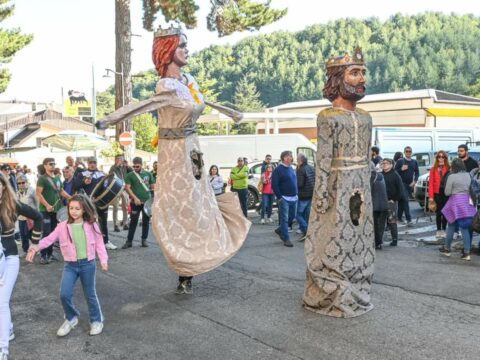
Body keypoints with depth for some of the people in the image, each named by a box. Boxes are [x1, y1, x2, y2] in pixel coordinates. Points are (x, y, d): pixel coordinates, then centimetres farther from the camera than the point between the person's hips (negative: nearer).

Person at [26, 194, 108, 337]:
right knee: (65, 294, -5)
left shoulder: (91, 225, -5)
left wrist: (103, 260, -9)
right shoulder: (62, 226, -3)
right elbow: (49, 239, -8)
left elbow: (99, 243, -1)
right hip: (70, 265, 2)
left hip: (88, 264, -1)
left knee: (90, 295, 9)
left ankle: (96, 320, 30)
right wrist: (36, 247, -25)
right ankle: (71, 318, 23)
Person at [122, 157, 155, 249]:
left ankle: (144, 240, 17)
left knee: (146, 221, 7)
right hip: (135, 202, -3)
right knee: (133, 222, -1)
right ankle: (129, 241, 5)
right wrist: (135, 197, -17)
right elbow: (127, 188, -7)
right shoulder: (130, 175, 0)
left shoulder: (148, 174, 8)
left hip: (147, 201, 3)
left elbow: (153, 186, 12)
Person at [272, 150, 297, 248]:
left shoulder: (291, 168, 13)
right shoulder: (278, 169, -11)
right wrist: (279, 197, -16)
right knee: (284, 219, -4)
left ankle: (280, 230, 32)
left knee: (292, 216, 13)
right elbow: (274, 185, -14)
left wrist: (296, 194, 14)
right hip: (284, 199, -8)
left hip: (293, 198, 8)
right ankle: (286, 239, 0)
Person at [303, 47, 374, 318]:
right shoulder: (328, 117, -8)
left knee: (359, 240, 11)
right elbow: (323, 160, -12)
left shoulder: (365, 117, 12)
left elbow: (367, 157, 15)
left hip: (360, 187, 7)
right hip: (337, 186, -6)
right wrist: (321, 195, -15)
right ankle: (333, 298, 12)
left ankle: (355, 296, 22)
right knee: (334, 242, 0)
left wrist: (366, 188, 13)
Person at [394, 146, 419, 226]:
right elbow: (395, 171, -2)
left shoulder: (414, 162, 11)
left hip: (410, 184, 4)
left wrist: (414, 181, 0)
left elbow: (417, 172, 13)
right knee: (405, 200, -12)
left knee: (402, 201, 12)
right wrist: (401, 169, -18)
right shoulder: (400, 161, -1)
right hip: (402, 183, -4)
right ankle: (408, 219, -15)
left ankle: (399, 217, 25)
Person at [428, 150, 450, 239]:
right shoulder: (433, 169, 1)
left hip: (446, 193, 0)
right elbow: (431, 183, -2)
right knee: (438, 212, 5)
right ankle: (438, 230, 13)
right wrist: (431, 196, -7)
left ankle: (444, 230, 17)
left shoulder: (449, 169, -1)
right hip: (437, 193, 0)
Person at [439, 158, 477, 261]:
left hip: (456, 202, -4)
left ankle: (447, 248, 23)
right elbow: (470, 189, 11)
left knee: (451, 226, 12)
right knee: (466, 228, 5)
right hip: (467, 202, 4)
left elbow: (447, 193, -8)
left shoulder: (452, 176, -12)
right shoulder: (468, 175, 4)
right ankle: (467, 252, 3)